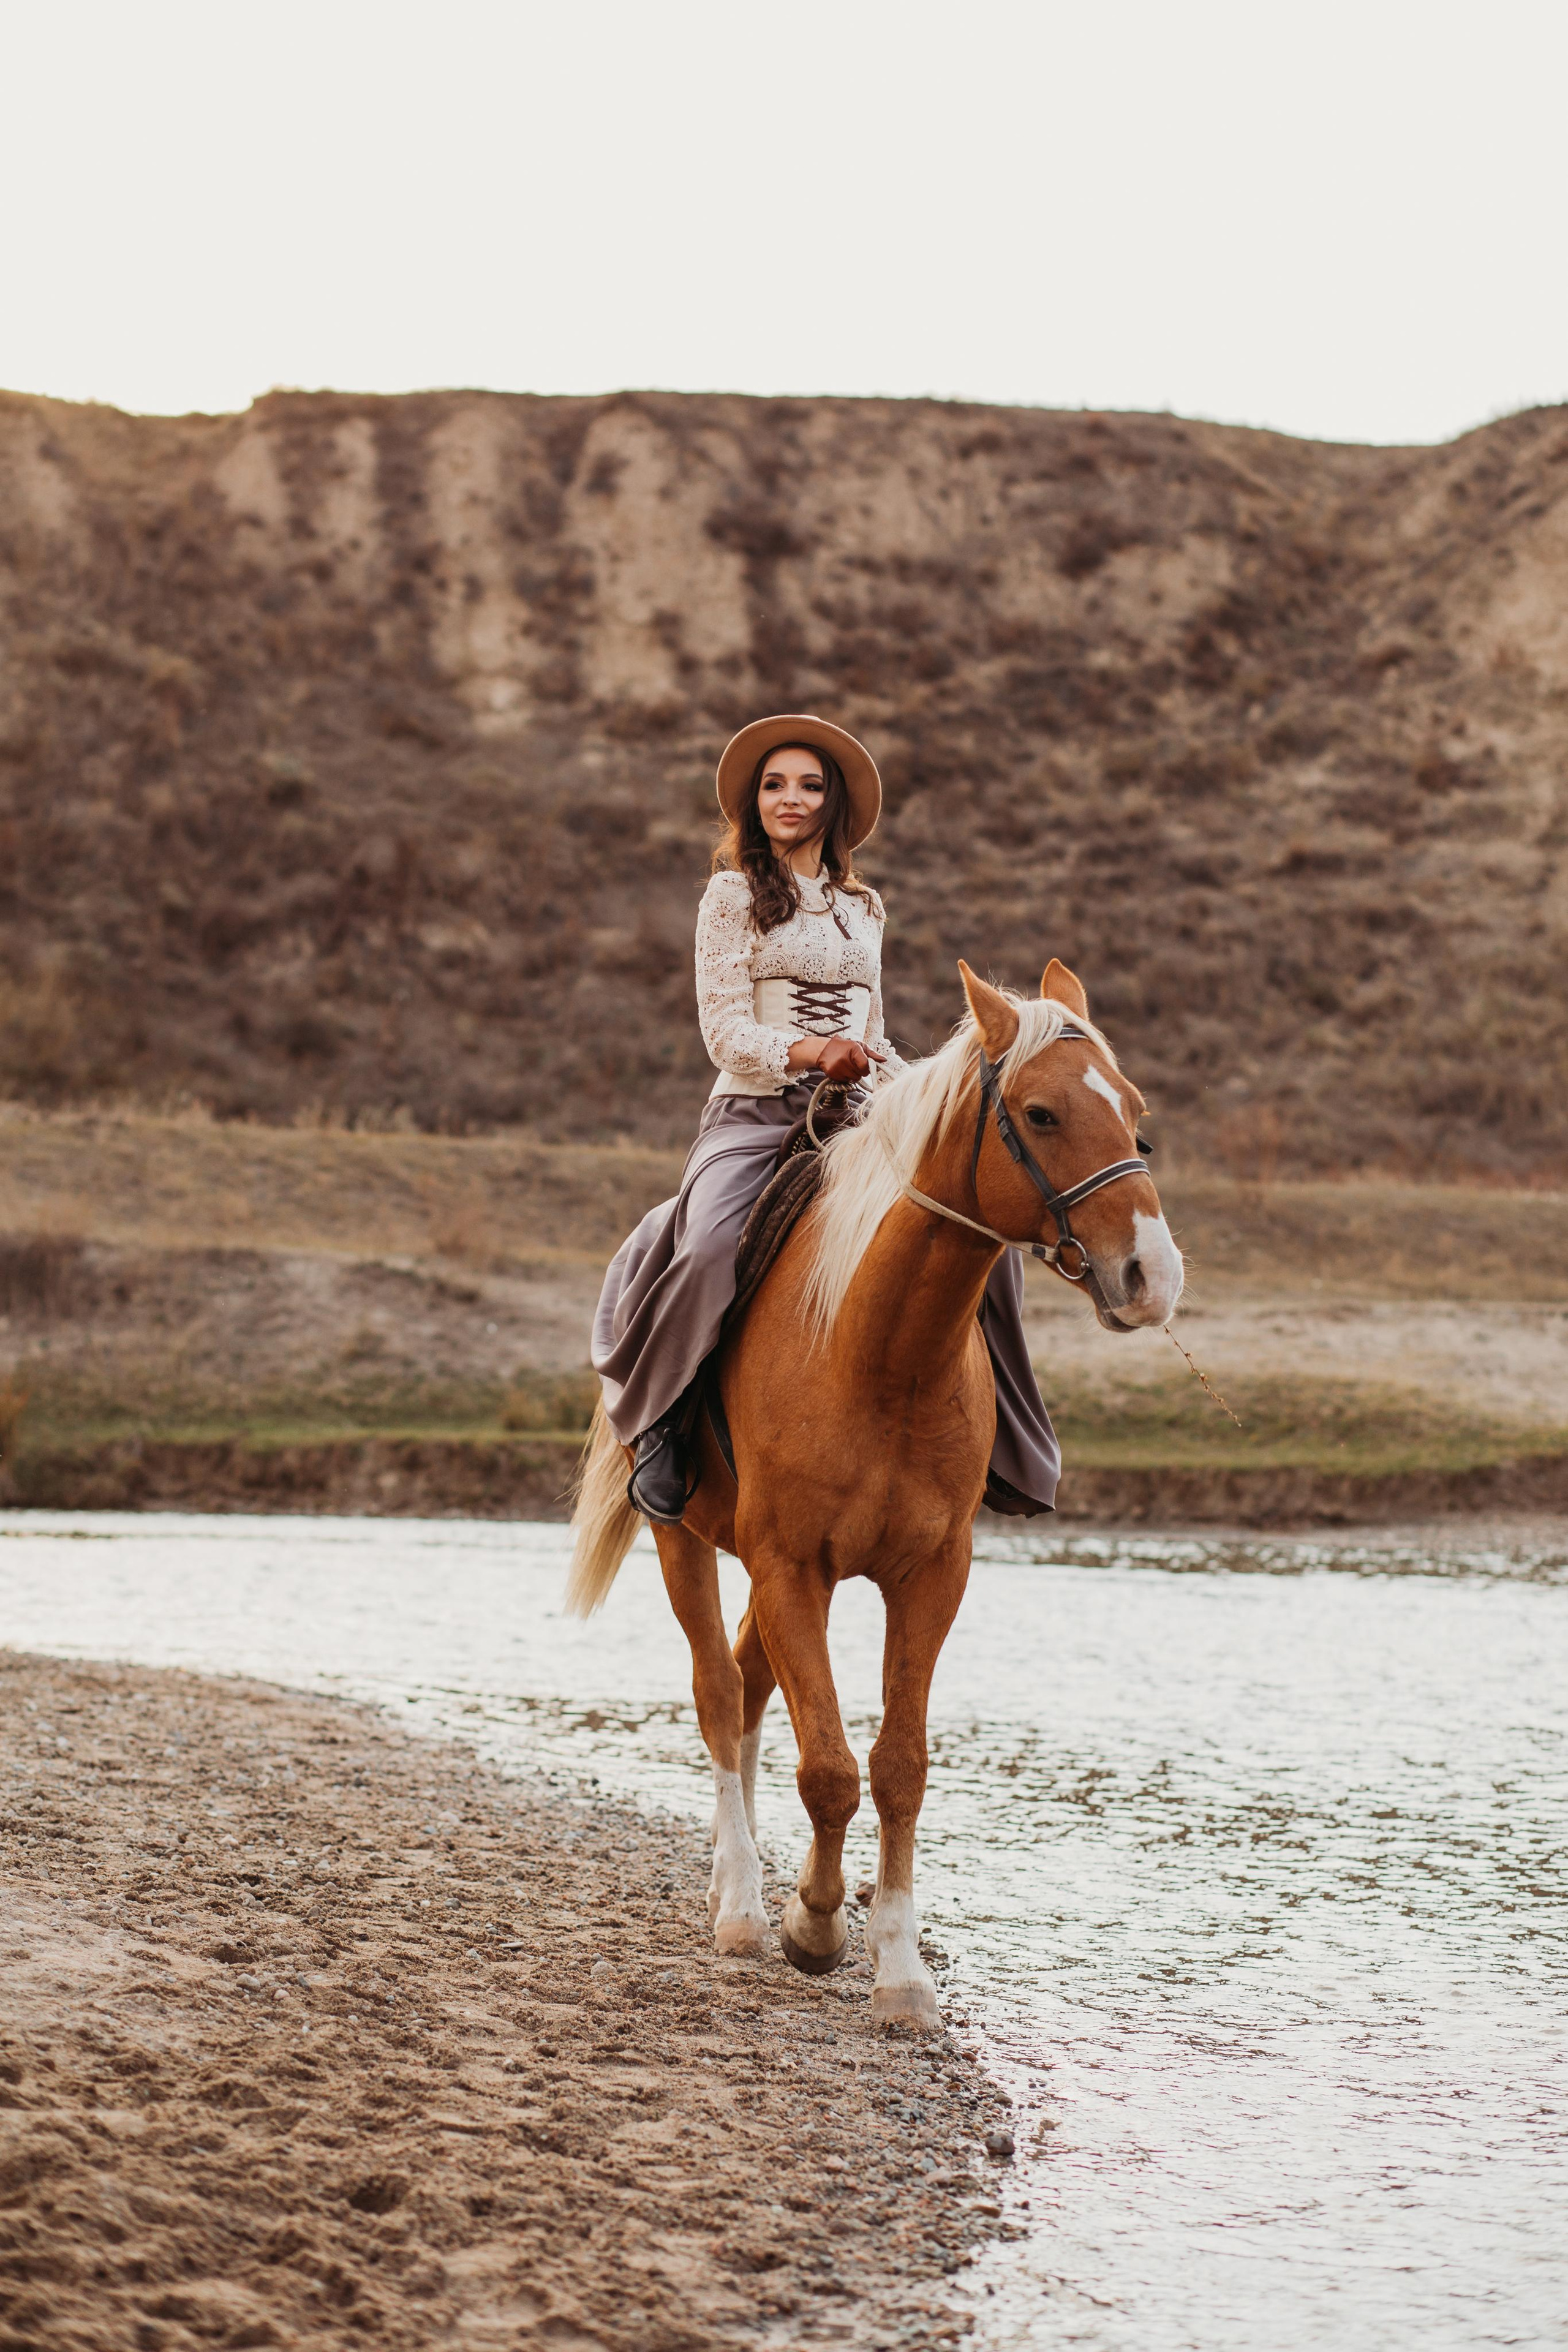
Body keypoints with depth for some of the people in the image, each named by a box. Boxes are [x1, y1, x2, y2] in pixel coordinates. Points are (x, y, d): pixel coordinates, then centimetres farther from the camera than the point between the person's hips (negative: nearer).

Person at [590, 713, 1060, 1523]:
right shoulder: (733, 897, 4)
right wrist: (807, 1050, -24)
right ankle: (660, 1424, -14)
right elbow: (724, 1031, -5)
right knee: (711, 1247, -34)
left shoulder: (862, 908, 20)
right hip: (757, 1116, -5)